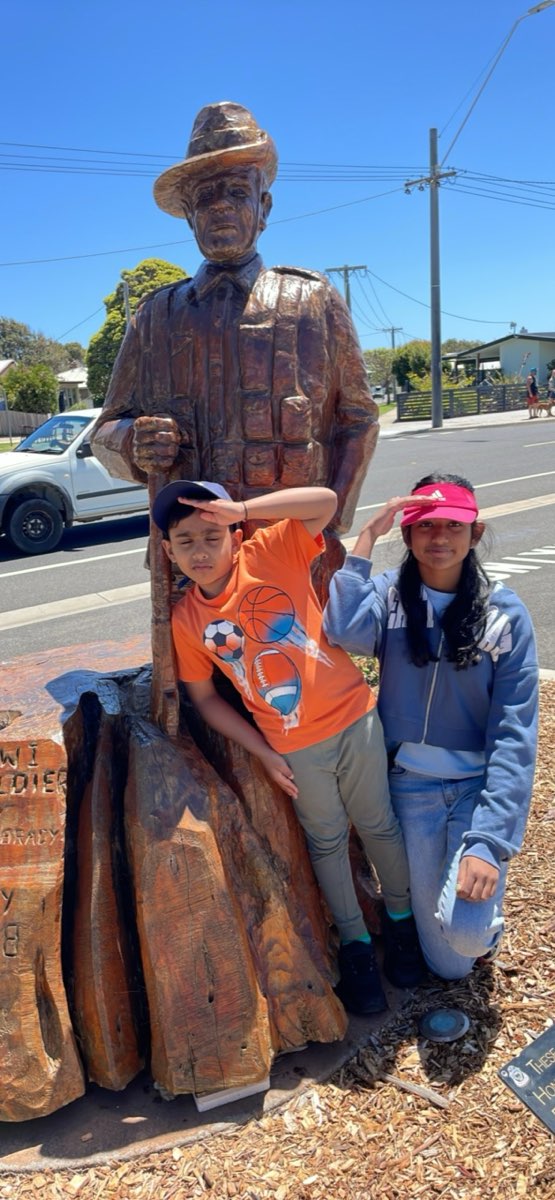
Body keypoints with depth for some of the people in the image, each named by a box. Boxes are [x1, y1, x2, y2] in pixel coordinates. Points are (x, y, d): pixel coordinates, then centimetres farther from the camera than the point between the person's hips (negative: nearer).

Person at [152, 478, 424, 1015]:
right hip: (294, 749, 2)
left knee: (378, 826, 17)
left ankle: (400, 918, 43)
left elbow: (325, 500, -25)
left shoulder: (271, 554, -14)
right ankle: (354, 943, 39)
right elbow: (205, 697, 2)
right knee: (326, 841, 18)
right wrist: (265, 754, -2)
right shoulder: (185, 619, -6)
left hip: (353, 719, -1)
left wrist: (242, 508, -29)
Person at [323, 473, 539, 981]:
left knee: (468, 934, -19)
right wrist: (368, 535, -20)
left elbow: (514, 734, -12)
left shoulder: (505, 613, -8)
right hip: (410, 783, 1)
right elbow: (345, 630, -29)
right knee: (448, 963, 6)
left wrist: (489, 840, -20)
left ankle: (487, 918, 17)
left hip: (481, 784, -1)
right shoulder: (389, 595, -5)